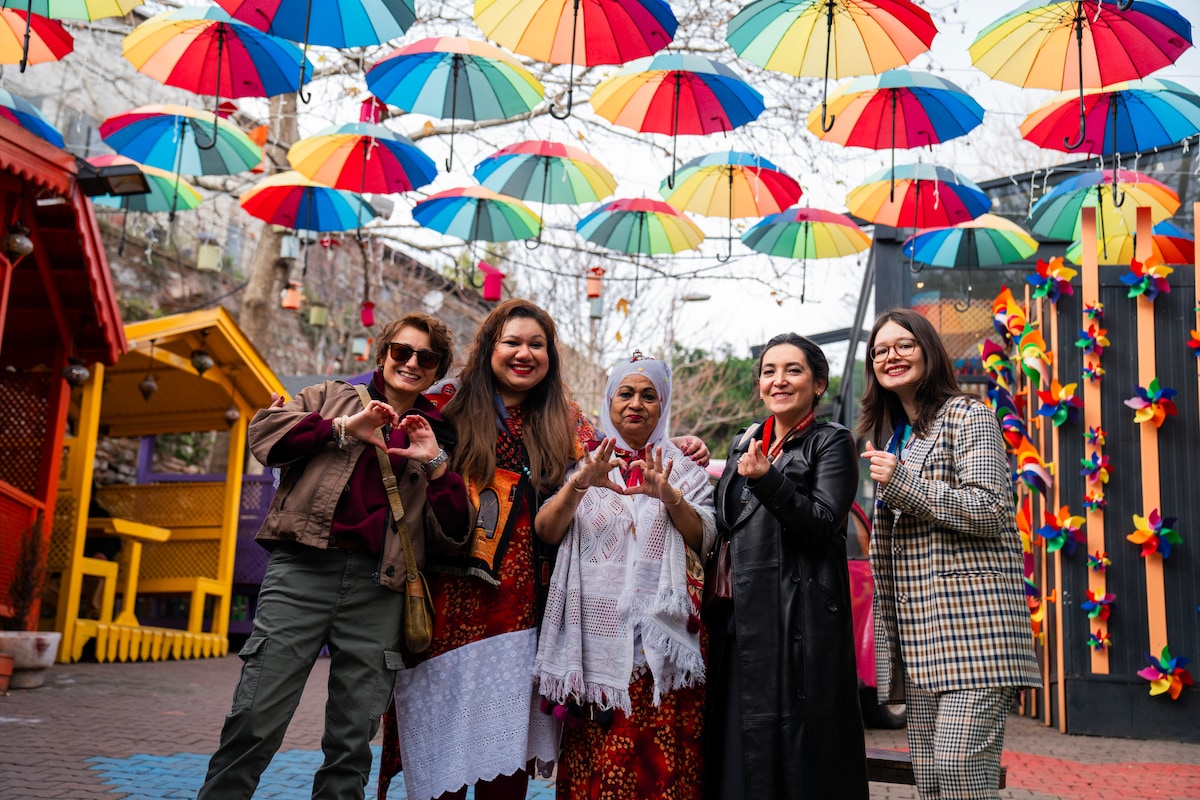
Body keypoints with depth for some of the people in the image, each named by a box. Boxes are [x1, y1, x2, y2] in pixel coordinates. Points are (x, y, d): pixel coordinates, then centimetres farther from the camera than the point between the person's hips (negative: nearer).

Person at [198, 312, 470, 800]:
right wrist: (344, 427, -6)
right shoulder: (333, 397, 17)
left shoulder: (437, 435, 20)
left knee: (354, 739, 6)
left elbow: (452, 532, 11)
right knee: (256, 719, -8)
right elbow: (264, 431, 2)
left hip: (378, 587, 2)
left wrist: (435, 465, -3)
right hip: (304, 568, -2)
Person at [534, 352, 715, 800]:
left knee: (659, 760, -6)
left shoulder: (683, 469, 12)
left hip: (660, 634, 0)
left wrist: (669, 496, -18)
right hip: (595, 632, 1)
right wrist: (579, 484, -18)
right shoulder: (586, 462, 13)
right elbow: (546, 531, -2)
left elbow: (704, 540, -1)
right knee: (593, 760, -3)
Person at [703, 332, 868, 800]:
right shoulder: (743, 445, 17)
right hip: (743, 615, 6)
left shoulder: (832, 443, 0)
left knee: (798, 744, -3)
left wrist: (767, 480, -24)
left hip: (804, 616, -6)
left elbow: (823, 524, -13)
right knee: (742, 747, 8)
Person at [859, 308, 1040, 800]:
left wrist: (903, 483, -13)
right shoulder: (892, 435, 22)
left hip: (971, 618, -7)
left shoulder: (968, 417, 0)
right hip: (918, 630, 7)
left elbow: (989, 510, -11)